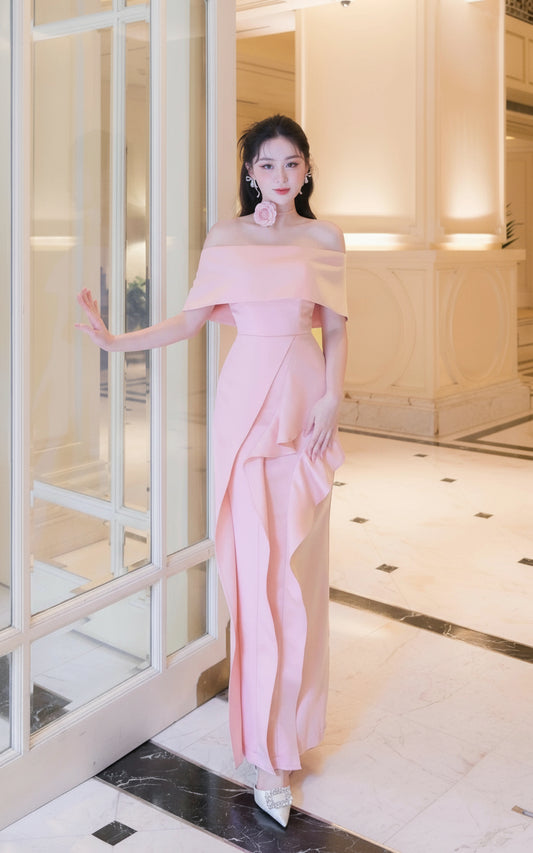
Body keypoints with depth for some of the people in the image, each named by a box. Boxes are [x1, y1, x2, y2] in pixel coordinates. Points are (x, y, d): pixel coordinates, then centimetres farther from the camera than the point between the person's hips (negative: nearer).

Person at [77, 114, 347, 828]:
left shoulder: (326, 240, 9)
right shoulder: (227, 238, 7)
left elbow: (335, 327, 9)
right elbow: (192, 319, 5)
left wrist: (332, 397, -4)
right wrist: (119, 342, -6)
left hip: (304, 400, 2)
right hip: (248, 396, -1)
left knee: (298, 560, 2)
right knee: (256, 561, -5)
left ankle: (289, 712, 21)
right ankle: (271, 752, 3)